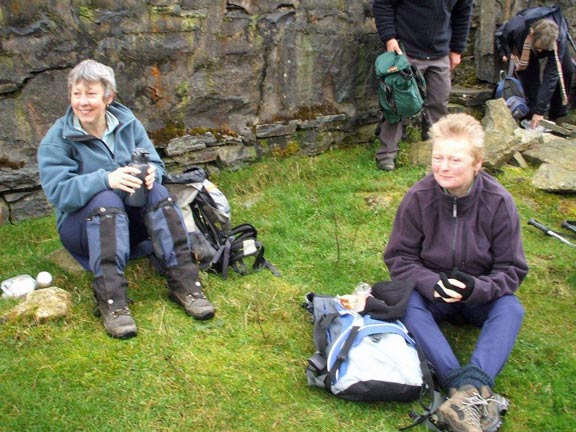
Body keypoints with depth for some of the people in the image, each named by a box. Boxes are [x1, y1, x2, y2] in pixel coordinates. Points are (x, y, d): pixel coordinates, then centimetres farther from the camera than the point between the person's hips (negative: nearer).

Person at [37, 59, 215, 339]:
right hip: (82, 225, -3)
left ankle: (183, 281, -31)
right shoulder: (57, 140, -10)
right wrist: (105, 179, -38)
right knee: (106, 200, -35)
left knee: (157, 192, -27)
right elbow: (58, 192, -22)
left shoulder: (127, 123, 1)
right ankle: (110, 299, -42)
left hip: (133, 217, 3)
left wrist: (150, 173, -26)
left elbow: (155, 163, 0)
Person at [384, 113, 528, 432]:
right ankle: (470, 391, -46)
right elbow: (398, 257, -9)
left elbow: (512, 269, -10)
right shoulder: (418, 198, -16)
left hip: (480, 297, 1)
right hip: (432, 293, 0)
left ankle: (473, 387, -47)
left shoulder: (499, 202, -15)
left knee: (512, 308, -29)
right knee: (408, 301, -32)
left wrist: (477, 288, -30)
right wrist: (432, 284, -28)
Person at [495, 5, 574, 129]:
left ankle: (558, 116, -1)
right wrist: (508, 52, -30)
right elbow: (500, 35, -16)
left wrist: (540, 111, -43)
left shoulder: (559, 39, -44)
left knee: (567, 70, -17)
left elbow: (551, 76, -41)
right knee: (529, 72, -24)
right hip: (524, 46, 0)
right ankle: (532, 111, -12)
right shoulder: (516, 27, -45)